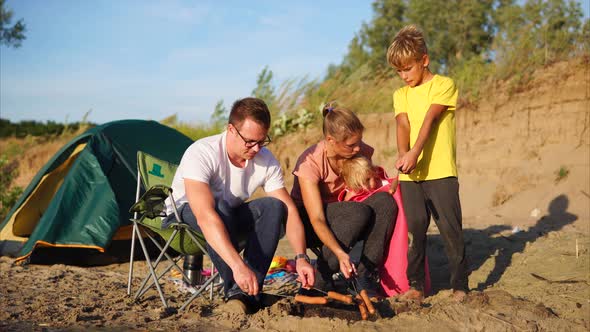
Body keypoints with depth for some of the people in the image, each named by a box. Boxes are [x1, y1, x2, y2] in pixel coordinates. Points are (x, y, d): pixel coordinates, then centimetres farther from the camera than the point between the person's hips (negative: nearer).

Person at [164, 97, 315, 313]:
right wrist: (238, 265, -54)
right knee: (220, 209, -38)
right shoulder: (201, 154, -32)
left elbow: (289, 210, -12)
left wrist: (301, 257, -28)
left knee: (273, 206, -24)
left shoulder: (266, 161, -15)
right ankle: (235, 292, -31)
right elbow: (205, 216, -44)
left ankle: (248, 293, -27)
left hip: (231, 221, 5)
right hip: (184, 215, -5)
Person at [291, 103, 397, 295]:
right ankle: (321, 276, -20)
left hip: (343, 218, 5)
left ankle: (366, 275, -21)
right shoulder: (310, 162, -26)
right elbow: (317, 220, -32)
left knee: (385, 201, -24)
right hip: (307, 223, -5)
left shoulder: (360, 151, -10)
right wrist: (340, 254, -46)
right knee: (359, 212, -34)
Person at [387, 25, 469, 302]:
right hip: (409, 175, 4)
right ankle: (416, 285, 10)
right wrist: (403, 154, -21)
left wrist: (415, 153, -25)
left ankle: (460, 285, 8)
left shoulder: (444, 85, 2)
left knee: (450, 228, -2)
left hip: (440, 171, -4)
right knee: (414, 228, 1)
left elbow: (430, 119, -12)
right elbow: (402, 125, -1)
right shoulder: (401, 95, 16)